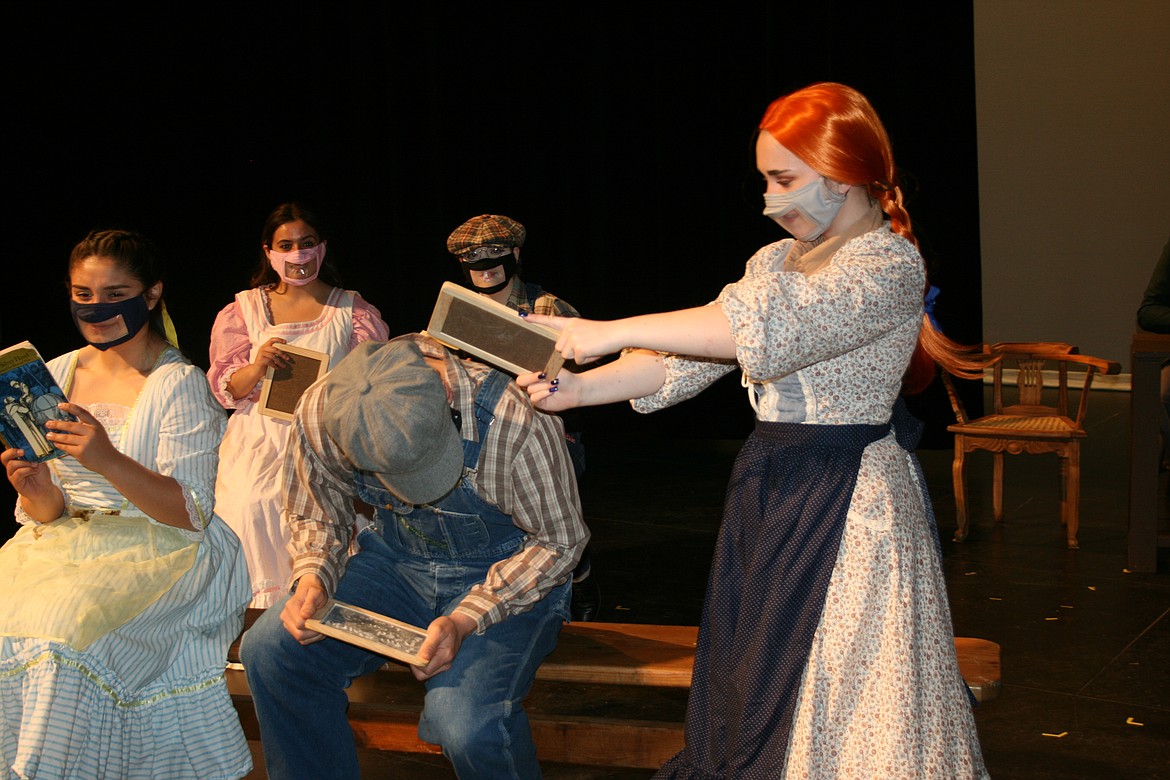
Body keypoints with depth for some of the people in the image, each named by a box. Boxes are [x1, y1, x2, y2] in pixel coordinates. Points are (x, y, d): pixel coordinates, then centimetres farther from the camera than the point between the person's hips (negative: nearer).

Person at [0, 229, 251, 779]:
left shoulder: (179, 384, -5)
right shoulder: (58, 374, 11)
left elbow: (191, 515, -13)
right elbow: (49, 514, 10)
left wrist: (109, 461, -28)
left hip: (156, 553, -5)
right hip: (65, 546, 5)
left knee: (66, 630, -31)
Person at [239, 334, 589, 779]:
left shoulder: (516, 421, -31)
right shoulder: (320, 412, -18)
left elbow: (558, 542, -15)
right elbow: (317, 514, 3)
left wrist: (467, 619, -26)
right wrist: (313, 578, -18)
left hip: (511, 575, -4)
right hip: (398, 559, 4)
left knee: (466, 724, -30)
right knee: (269, 650, -17)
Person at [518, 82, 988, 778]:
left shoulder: (890, 263, -13)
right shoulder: (776, 261, 14)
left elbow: (772, 328, -27)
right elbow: (685, 360, 7)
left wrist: (614, 331, -26)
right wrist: (579, 389, -9)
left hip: (849, 497, -8)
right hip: (768, 487, 8)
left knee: (848, 705, -2)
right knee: (753, 691, 12)